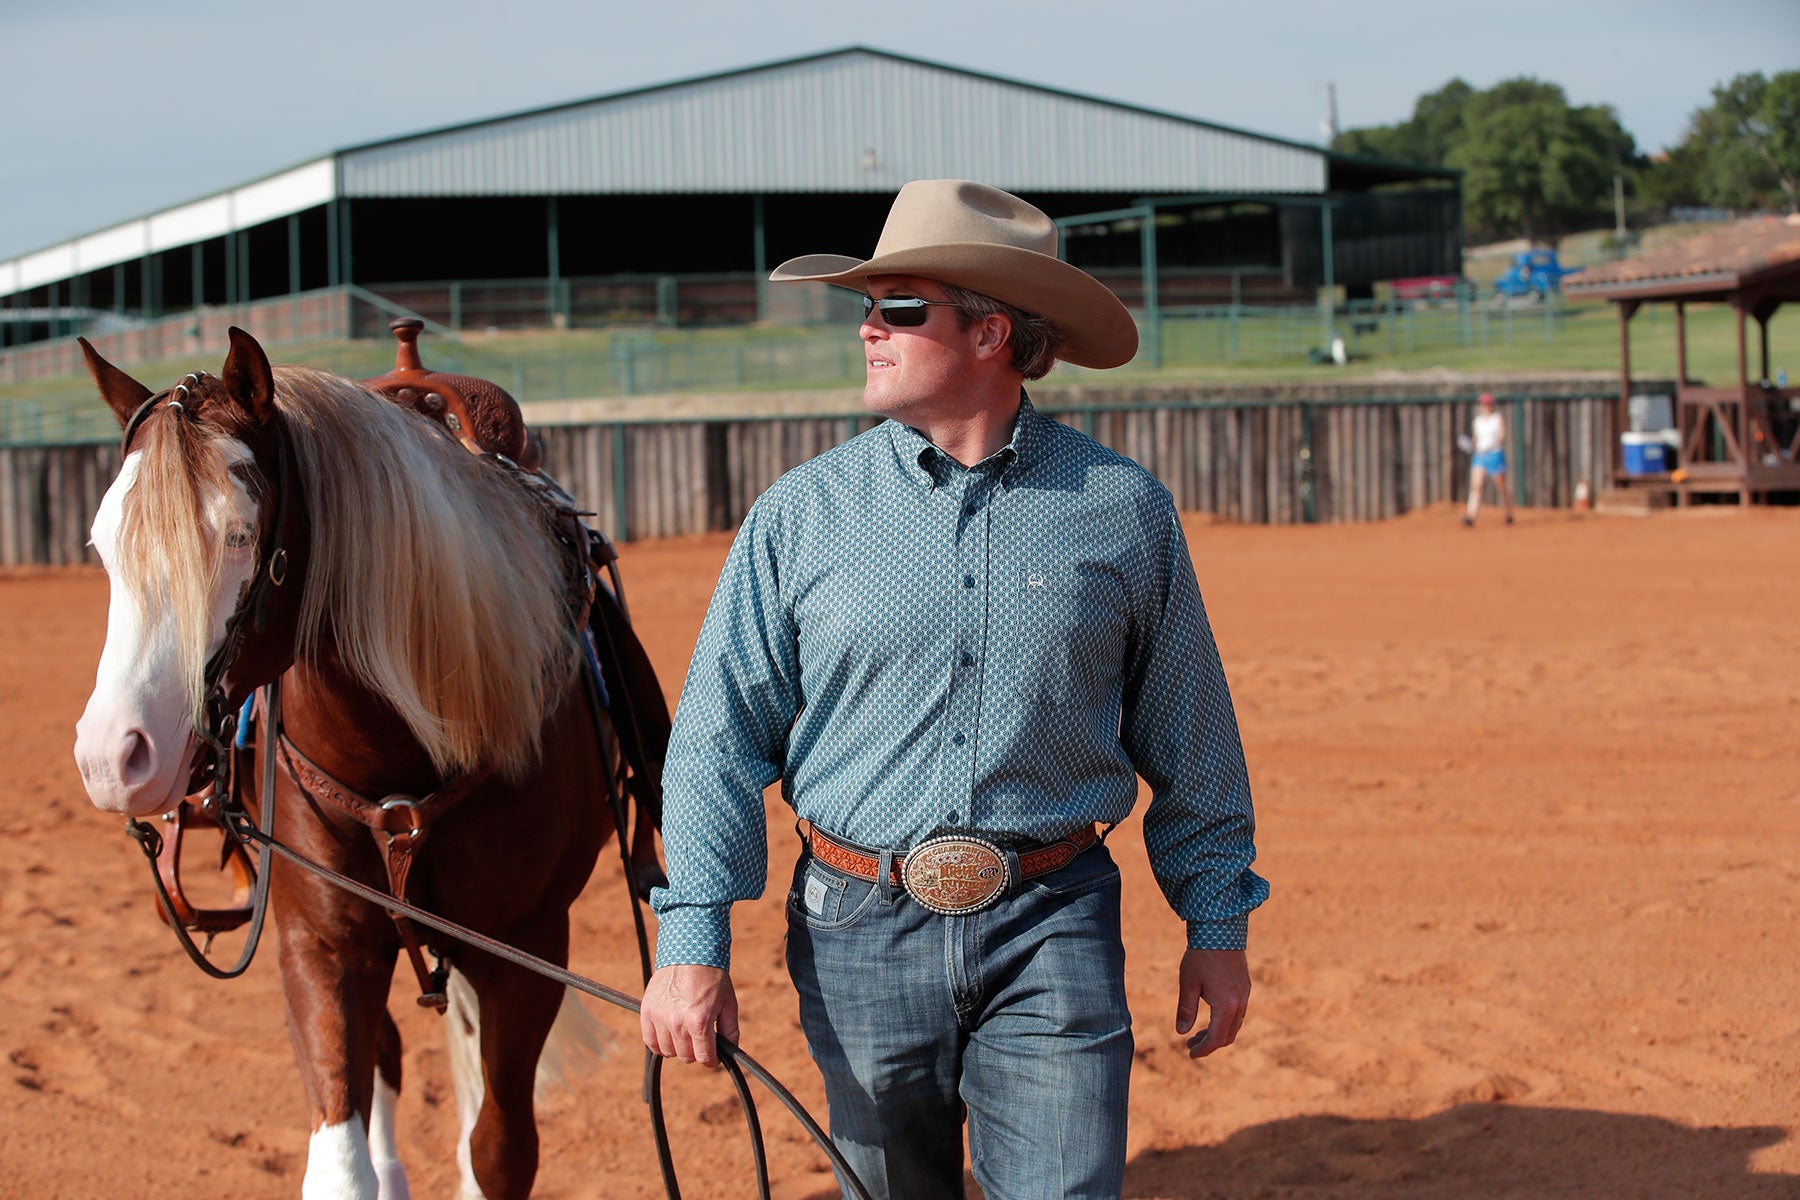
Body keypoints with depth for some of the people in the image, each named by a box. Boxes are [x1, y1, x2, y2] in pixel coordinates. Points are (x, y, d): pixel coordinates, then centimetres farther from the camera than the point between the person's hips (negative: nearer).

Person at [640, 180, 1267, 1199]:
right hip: (863, 930, 1)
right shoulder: (800, 514, 0)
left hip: (1053, 933, -1)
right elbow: (722, 735, -2)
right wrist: (693, 941, -10)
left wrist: (1217, 924, 9)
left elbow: (1190, 741, 8)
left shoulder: (1126, 510, 0)